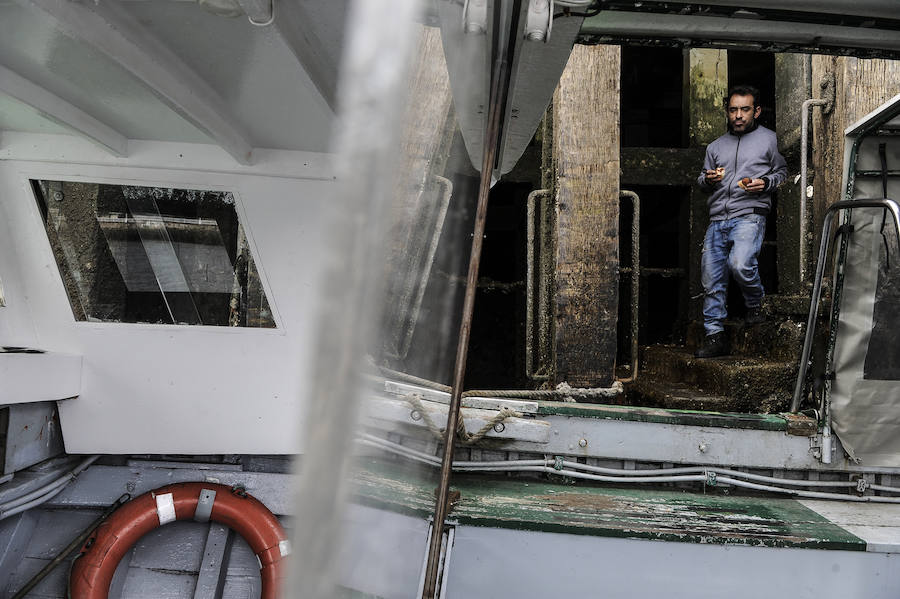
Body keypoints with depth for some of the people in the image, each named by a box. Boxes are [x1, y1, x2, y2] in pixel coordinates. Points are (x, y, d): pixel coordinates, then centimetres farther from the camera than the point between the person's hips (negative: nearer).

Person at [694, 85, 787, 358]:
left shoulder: (769, 139, 10)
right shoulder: (716, 146, 22)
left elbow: (783, 172, 11)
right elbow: (702, 180, 27)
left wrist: (765, 183, -9)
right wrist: (708, 179, 3)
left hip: (749, 215, -4)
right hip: (717, 220, 5)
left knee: (740, 264, -29)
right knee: (711, 280, 1)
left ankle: (755, 305, 1)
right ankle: (715, 337, 10)